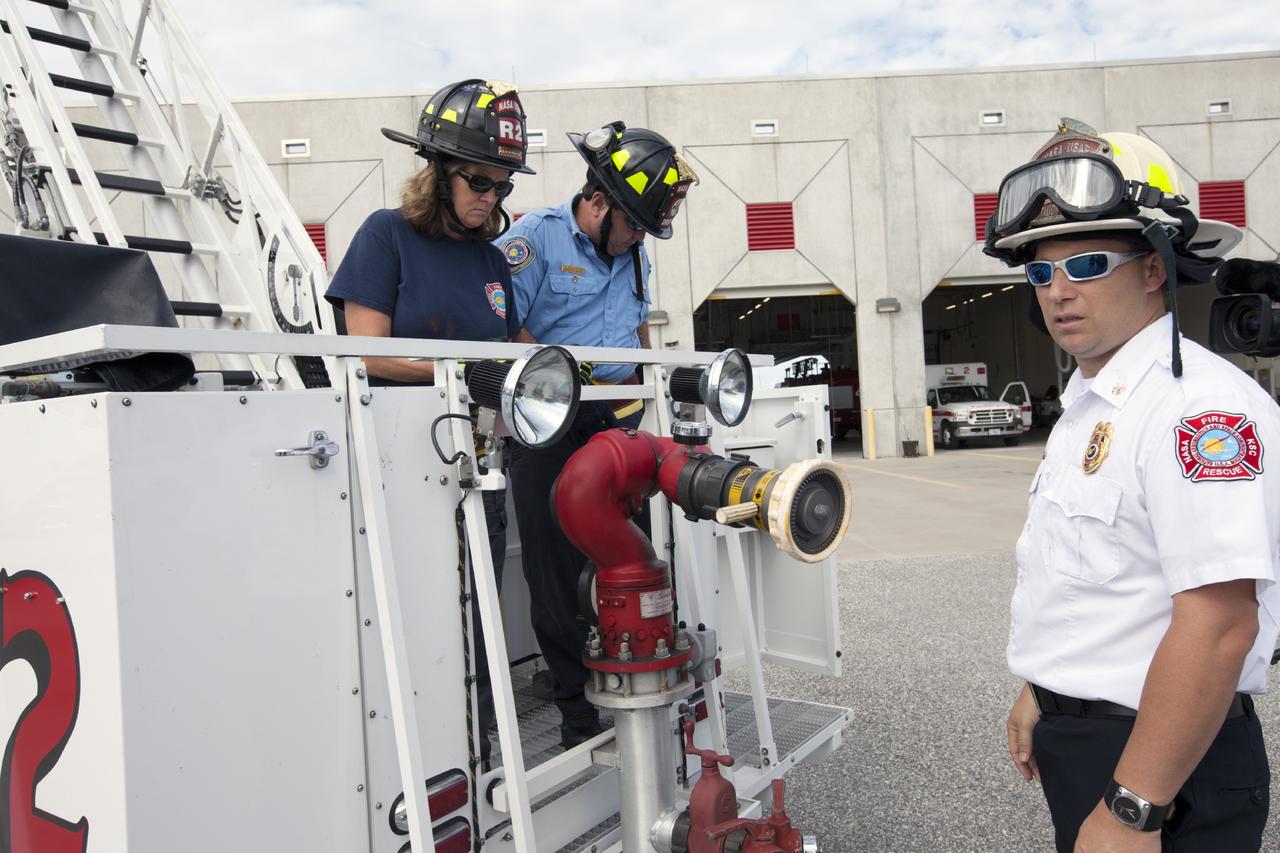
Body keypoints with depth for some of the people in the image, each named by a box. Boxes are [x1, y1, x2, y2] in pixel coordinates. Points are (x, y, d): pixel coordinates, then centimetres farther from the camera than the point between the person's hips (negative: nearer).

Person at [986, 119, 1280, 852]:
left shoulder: (1198, 404, -23)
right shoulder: (1090, 403, 8)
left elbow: (1219, 623, -28)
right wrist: (1045, 693, 20)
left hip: (1163, 765, -9)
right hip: (1081, 738, 9)